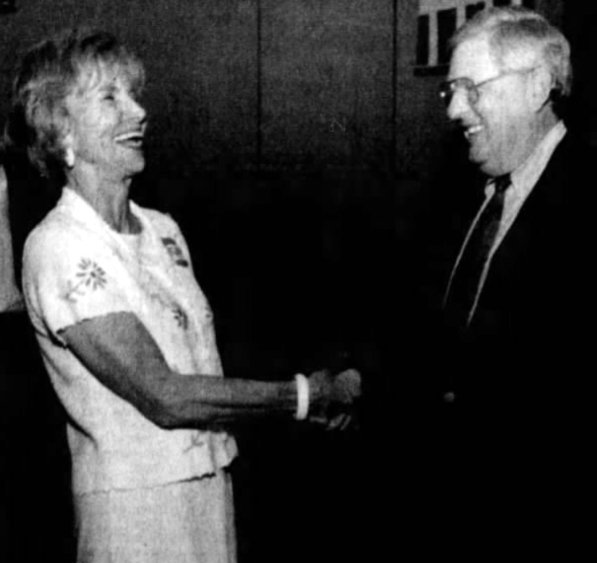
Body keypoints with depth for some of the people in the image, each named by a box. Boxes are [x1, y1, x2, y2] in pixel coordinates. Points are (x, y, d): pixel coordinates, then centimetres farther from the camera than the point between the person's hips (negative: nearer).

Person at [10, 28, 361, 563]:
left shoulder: (164, 230, 7)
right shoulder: (58, 247, -16)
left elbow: (201, 360, 7)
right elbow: (164, 396, -20)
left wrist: (319, 395, -6)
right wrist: (307, 395, -14)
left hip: (213, 480, 6)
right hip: (134, 503, -6)